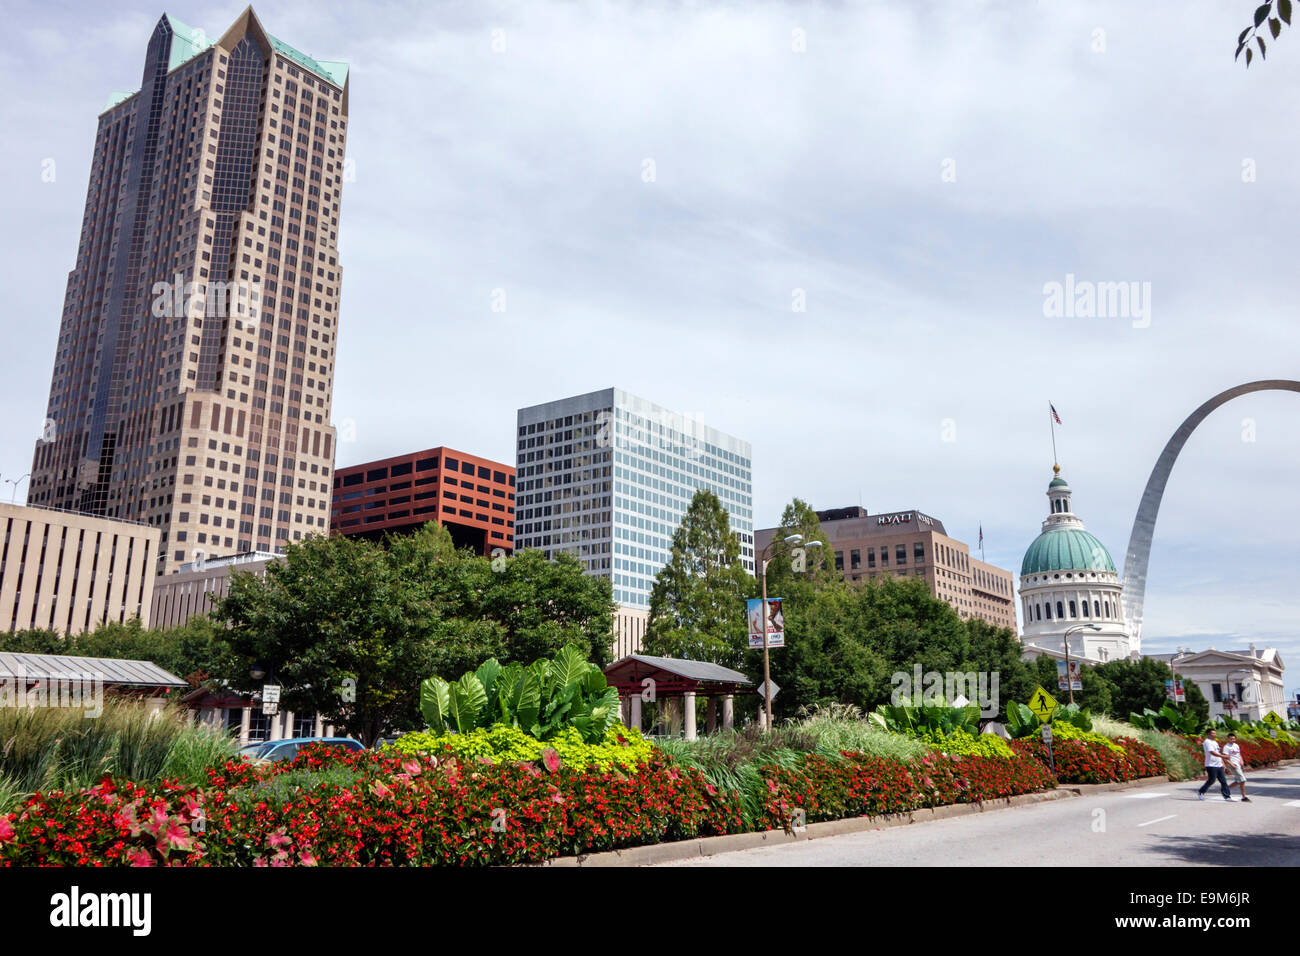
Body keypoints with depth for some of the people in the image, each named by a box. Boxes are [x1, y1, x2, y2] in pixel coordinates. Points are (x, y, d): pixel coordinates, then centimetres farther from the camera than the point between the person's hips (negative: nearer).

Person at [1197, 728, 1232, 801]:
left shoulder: (1215, 742, 18)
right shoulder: (1207, 742, -12)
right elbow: (1212, 752, -25)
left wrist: (1222, 762, 19)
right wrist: (1223, 756, -31)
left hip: (1219, 765, 9)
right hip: (1211, 765, -9)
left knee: (1223, 780, 3)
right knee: (1211, 780, -5)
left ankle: (1227, 796, 5)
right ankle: (1200, 792, 12)